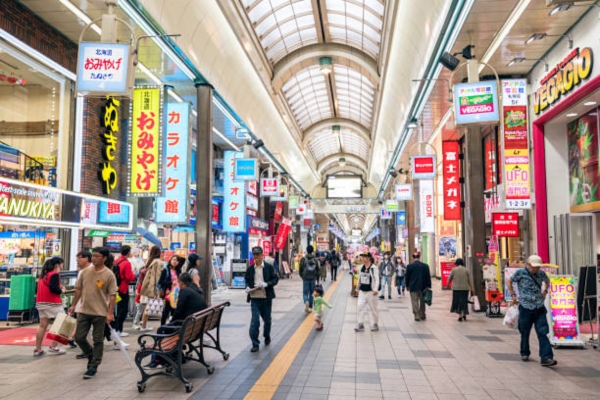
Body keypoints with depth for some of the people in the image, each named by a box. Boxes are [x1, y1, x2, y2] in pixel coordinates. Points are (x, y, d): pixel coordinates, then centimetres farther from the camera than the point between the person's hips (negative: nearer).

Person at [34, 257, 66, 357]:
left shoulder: (44, 274, 18)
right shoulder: (55, 274, -9)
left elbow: (44, 288, 15)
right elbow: (53, 288, -21)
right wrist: (62, 291, -4)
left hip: (41, 302, 8)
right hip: (52, 303, -8)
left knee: (43, 325, 8)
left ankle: (38, 349, 8)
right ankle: (53, 347, -1)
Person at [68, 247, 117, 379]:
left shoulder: (109, 275, -10)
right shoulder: (85, 272, 3)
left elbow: (112, 295, -10)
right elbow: (78, 289, 13)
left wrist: (110, 313, -14)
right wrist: (73, 305, 13)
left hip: (100, 313, -4)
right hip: (84, 311, 5)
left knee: (98, 341, 5)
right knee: (79, 337, 8)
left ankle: (93, 366, 18)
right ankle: (91, 356, 33)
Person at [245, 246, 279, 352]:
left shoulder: (269, 267, -1)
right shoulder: (250, 269, 5)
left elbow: (276, 279, -1)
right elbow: (247, 280, 17)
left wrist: (266, 284, -17)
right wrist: (247, 287, -4)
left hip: (266, 298, 0)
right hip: (254, 298, 0)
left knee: (267, 319, 14)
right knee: (255, 321, -7)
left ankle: (267, 336, 40)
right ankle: (255, 344, 0)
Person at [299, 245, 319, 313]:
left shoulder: (303, 259, -5)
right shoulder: (315, 259, 1)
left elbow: (300, 269, -1)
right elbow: (317, 270, 2)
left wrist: (302, 276, 17)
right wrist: (317, 278, 10)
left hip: (305, 278, -2)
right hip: (313, 278, 2)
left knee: (305, 293, 3)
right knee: (312, 293, 12)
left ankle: (306, 302, -25)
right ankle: (310, 307, 15)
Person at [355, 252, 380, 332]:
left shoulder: (374, 268, -11)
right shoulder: (361, 268, 8)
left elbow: (377, 279, -14)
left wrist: (375, 290, -23)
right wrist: (358, 288, 20)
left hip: (370, 292, -5)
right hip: (362, 291, 5)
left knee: (373, 308, 7)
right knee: (359, 307, -5)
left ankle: (375, 324, 23)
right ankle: (360, 324, 0)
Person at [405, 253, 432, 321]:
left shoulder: (409, 266, -6)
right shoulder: (425, 266, -1)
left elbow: (407, 277, 0)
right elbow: (428, 277, 1)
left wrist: (407, 286, 12)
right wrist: (429, 286, 5)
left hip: (413, 287, -2)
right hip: (423, 287, 3)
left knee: (415, 302, 3)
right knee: (422, 301, 15)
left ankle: (417, 316, 1)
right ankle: (422, 316, 23)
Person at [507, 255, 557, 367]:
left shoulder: (541, 273, 5)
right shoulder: (520, 272, -6)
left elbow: (547, 281, 28)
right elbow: (509, 281, 5)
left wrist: (545, 291, 14)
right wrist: (513, 295, 0)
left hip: (539, 308, 2)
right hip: (525, 307, -2)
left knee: (543, 333, -5)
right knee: (525, 333, 10)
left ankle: (546, 358, -6)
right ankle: (524, 353, 28)